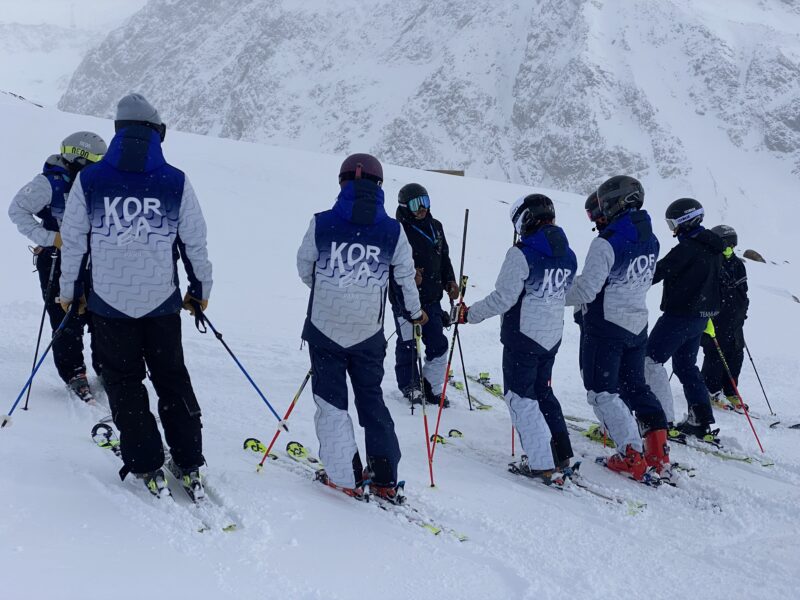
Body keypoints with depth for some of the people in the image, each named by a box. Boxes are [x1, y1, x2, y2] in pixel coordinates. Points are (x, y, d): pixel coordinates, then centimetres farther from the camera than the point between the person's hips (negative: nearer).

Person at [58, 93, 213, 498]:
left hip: (109, 301, 0)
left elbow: (73, 242, 0)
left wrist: (70, 290, 14)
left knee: (124, 382, 13)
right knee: (172, 379, 14)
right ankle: (188, 464, 16)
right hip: (162, 301, 1)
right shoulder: (176, 182, -6)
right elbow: (196, 243, 0)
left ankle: (147, 467, 13)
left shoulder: (88, 180, -6)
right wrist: (200, 290, 13)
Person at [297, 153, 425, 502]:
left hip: (325, 327, -2)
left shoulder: (322, 224, -7)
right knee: (371, 398, 16)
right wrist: (415, 312, 25)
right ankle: (385, 479, 16)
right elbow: (405, 277, 6)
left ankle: (345, 478, 9)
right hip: (369, 333, 2)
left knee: (331, 401, 11)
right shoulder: (392, 230, -4)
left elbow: (304, 269, 5)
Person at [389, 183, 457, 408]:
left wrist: (449, 281, 8)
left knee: (438, 345, 8)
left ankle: (432, 387, 22)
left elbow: (444, 258, 19)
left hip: (432, 299, 6)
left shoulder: (435, 227, 10)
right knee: (408, 346, 5)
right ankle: (410, 387, 22)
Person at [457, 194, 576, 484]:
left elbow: (503, 298, -18)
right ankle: (561, 454, 25)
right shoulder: (567, 254, 4)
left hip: (524, 335, -7)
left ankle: (544, 465, 2)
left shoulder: (522, 253, -18)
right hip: (553, 337, 7)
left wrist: (469, 314, -7)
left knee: (520, 397, 3)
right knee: (542, 392, 21)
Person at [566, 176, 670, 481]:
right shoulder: (650, 240, 5)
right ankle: (659, 453, 16)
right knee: (635, 386, 19)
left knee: (602, 392, 2)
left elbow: (586, 290, -19)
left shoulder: (607, 242, -20)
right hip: (638, 325, 8)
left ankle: (632, 458, -2)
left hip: (606, 326, -8)